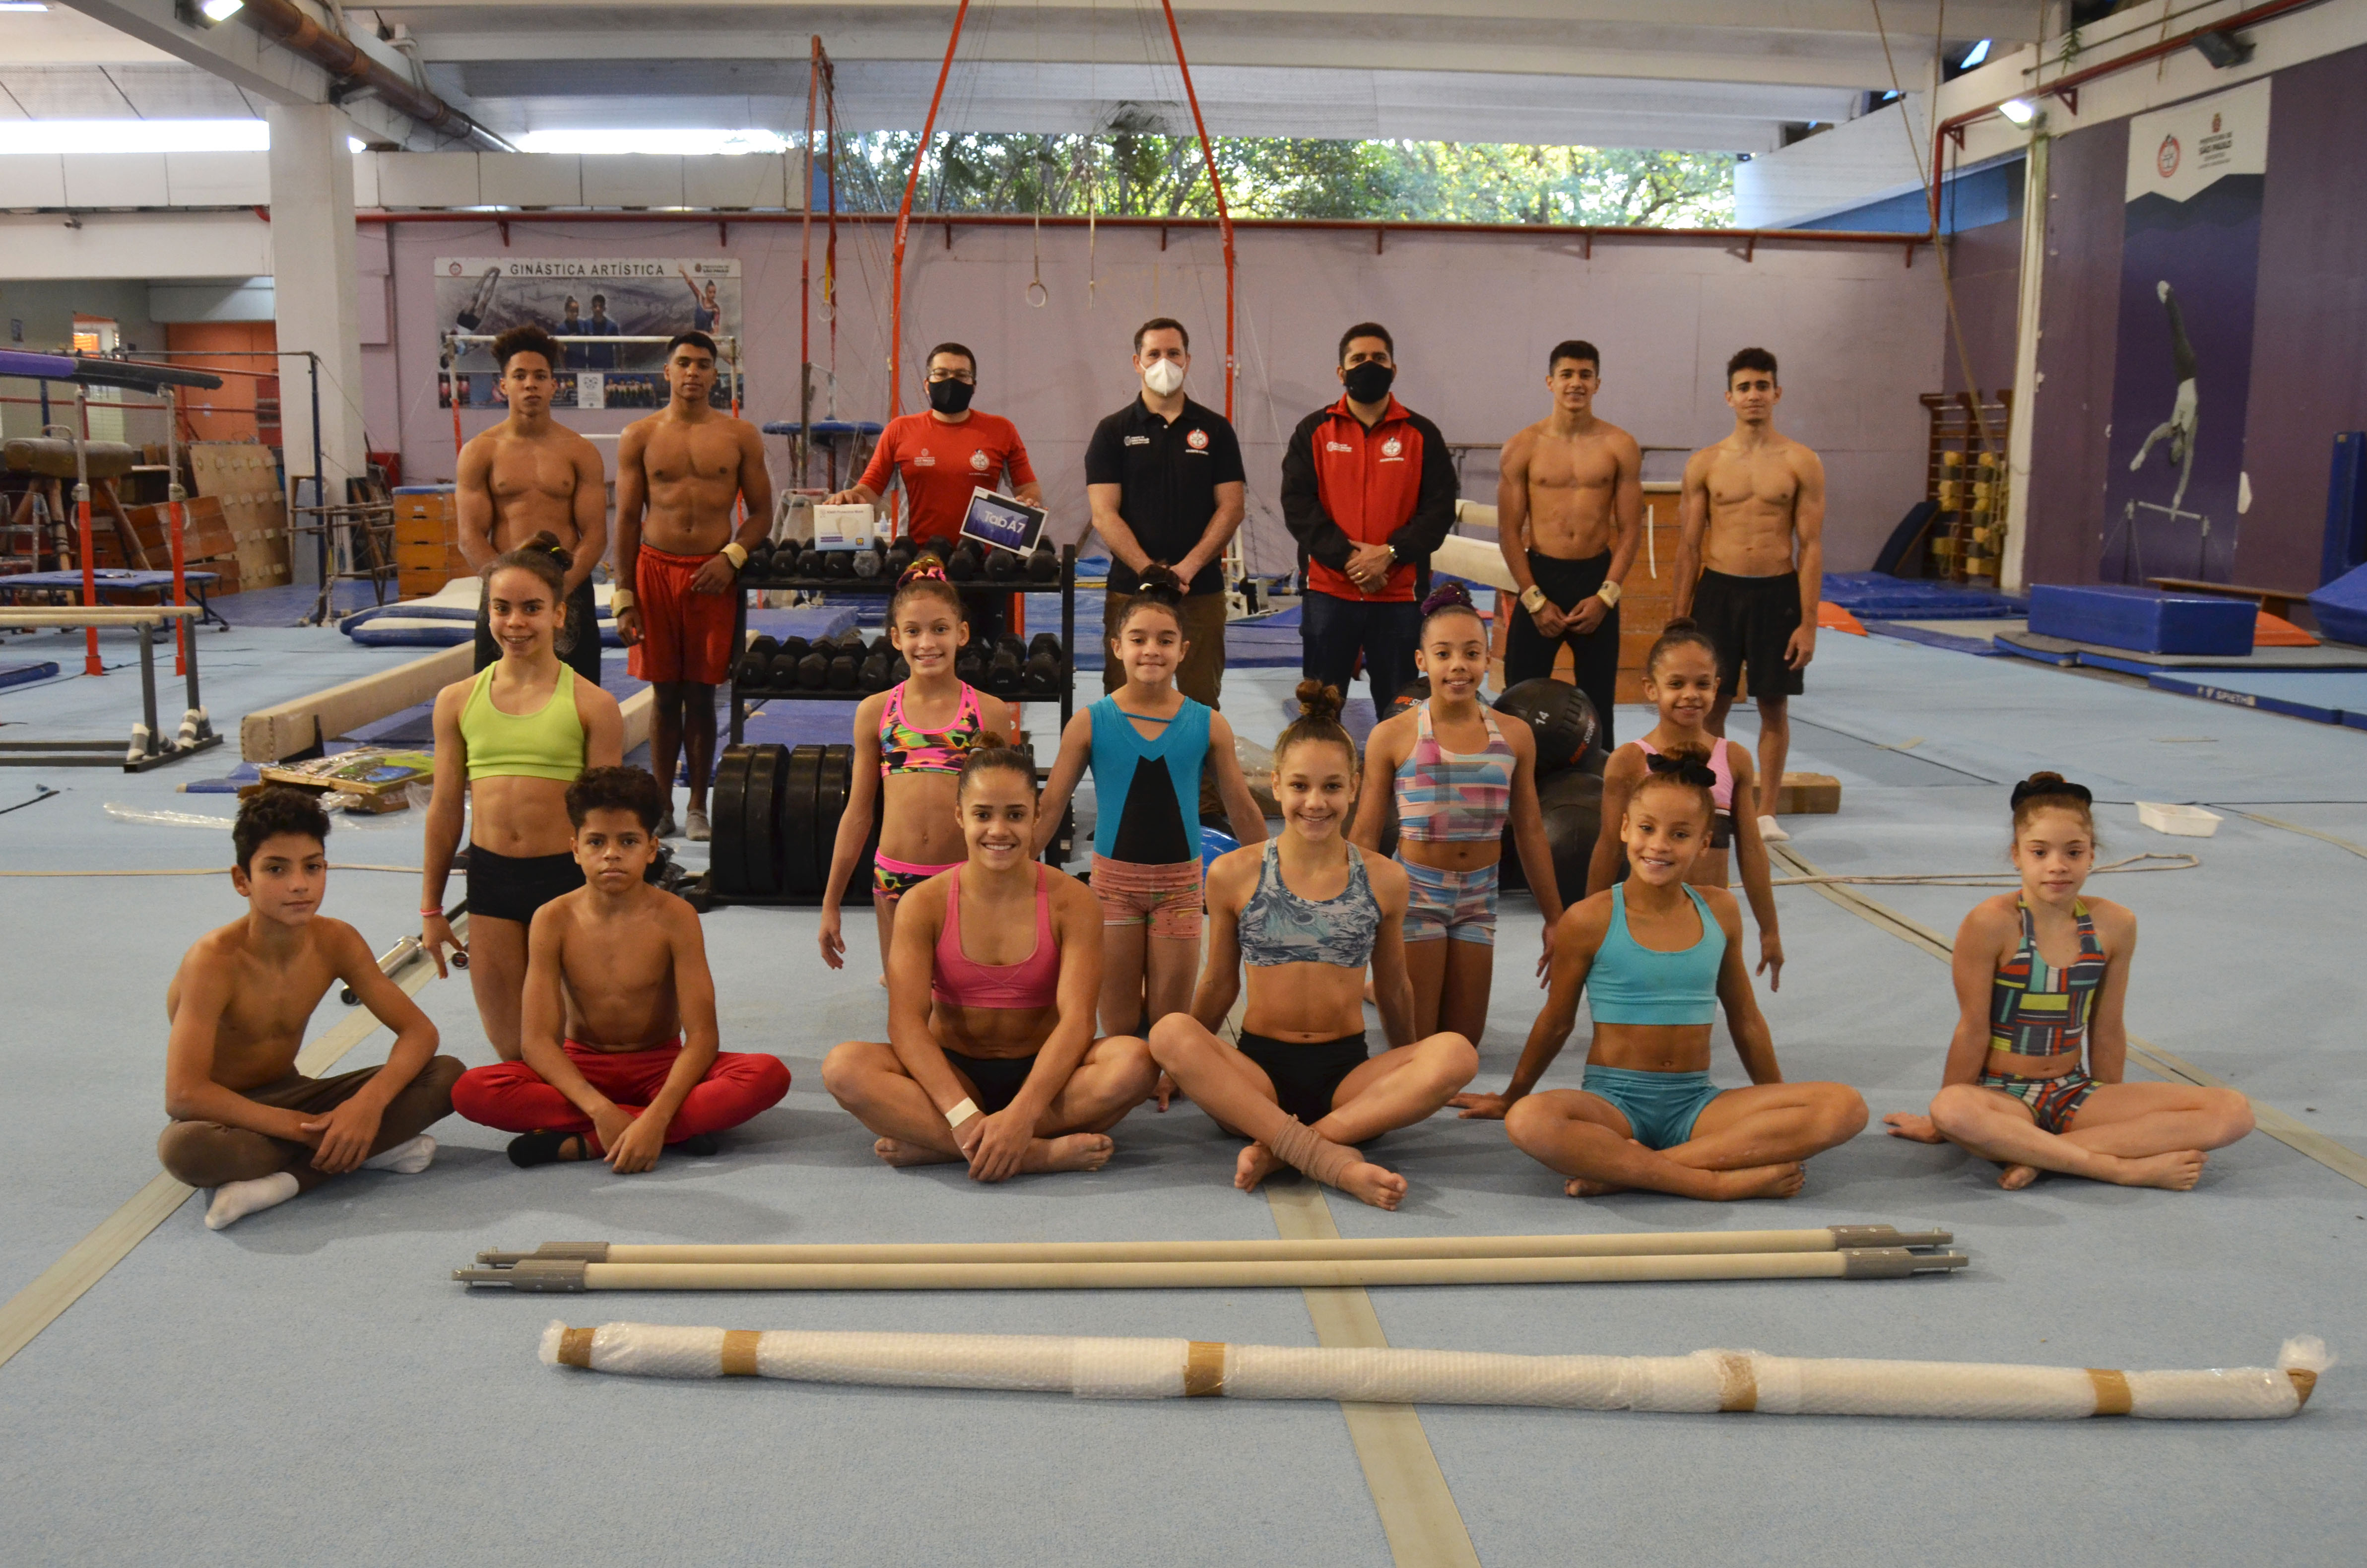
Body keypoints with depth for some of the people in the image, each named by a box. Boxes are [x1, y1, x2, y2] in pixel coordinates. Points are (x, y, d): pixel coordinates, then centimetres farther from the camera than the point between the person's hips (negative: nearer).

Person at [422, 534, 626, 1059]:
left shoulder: (592, 705, -6)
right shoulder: (458, 701, 4)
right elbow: (446, 808, 10)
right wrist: (431, 908, 13)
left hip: (564, 876, -3)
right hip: (489, 876, 3)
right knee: (509, 1048, 9)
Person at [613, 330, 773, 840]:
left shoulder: (740, 436, 5)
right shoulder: (639, 437, 5)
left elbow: (761, 511, 7)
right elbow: (627, 519, 5)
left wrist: (731, 556, -11)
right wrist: (624, 597, 0)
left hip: (713, 573, 0)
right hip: (656, 568, 0)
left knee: (701, 693, 4)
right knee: (665, 693, 5)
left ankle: (698, 807, 14)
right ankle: (662, 806, 14)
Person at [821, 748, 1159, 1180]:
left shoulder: (1071, 902, -7)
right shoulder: (924, 905, -5)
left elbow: (1076, 1019, -17)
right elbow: (906, 1020, -14)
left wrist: (1021, 1114, -32)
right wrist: (962, 1113, -30)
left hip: (1040, 1073, 0)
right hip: (953, 1073, 1)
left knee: (1134, 1061, -31)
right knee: (845, 1067, -28)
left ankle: (935, 1144, -28)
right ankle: (1040, 1153, -33)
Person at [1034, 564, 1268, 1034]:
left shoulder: (1209, 726, -4)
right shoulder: (1090, 723, -6)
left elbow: (1243, 810, 3)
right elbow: (1051, 807, -2)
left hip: (1180, 882, 0)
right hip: (1114, 879, 0)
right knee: (1119, 1030, 10)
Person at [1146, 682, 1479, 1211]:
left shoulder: (1384, 880, 4)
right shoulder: (1233, 875, 2)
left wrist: (1410, 1082, 25)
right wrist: (1185, 1070, 17)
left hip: (1346, 1076, 1)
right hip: (1256, 1075, -1)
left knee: (1456, 1053, -27)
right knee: (1170, 1032, -31)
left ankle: (1276, 1148, -31)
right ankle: (1335, 1161, -39)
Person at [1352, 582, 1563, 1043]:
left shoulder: (1514, 736, 2)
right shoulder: (1393, 736, -7)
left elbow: (1530, 831, 9)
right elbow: (1365, 834, -3)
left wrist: (1554, 917, 12)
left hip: (1478, 896, 4)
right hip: (1415, 890, -3)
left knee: (1464, 1041, 11)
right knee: (1415, 1047, 1)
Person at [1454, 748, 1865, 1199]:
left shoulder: (1720, 911, 6)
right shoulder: (1590, 921, -5)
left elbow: (1745, 1018, 18)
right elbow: (1556, 1023, 10)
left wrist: (1777, 1106, 25)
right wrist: (1510, 1097, 20)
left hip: (1696, 1104, 4)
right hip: (1613, 1104, -4)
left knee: (1845, 1107, -21)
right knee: (1530, 1121, -38)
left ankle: (1624, 1170, -26)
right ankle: (1724, 1181, -31)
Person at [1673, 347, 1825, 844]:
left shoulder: (1801, 463, 0)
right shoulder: (1704, 464, 4)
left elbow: (1811, 546, -1)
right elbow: (1689, 546, 6)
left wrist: (1808, 623, -7)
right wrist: (1680, 620, 2)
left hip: (1777, 592, -1)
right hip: (1718, 590, 1)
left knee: (1774, 705, 6)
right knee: (1712, 703, 4)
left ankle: (1766, 811, 16)